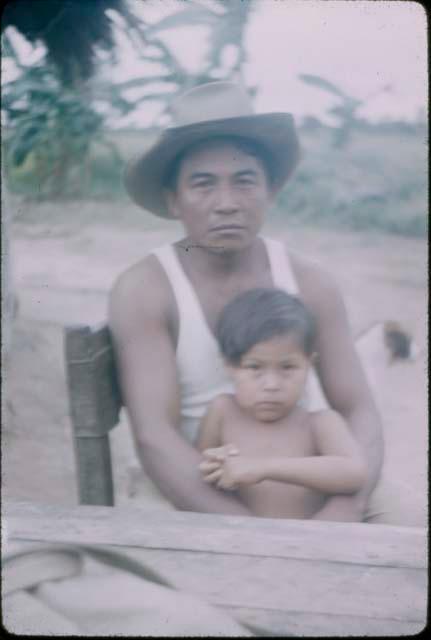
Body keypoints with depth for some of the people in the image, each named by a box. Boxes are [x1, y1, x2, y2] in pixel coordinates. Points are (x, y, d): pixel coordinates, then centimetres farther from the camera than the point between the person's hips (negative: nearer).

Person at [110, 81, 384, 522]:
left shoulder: (309, 283, -3)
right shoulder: (143, 291, -13)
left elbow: (360, 413, -6)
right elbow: (153, 436, -20)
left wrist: (345, 509, -25)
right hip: (195, 507, -2)